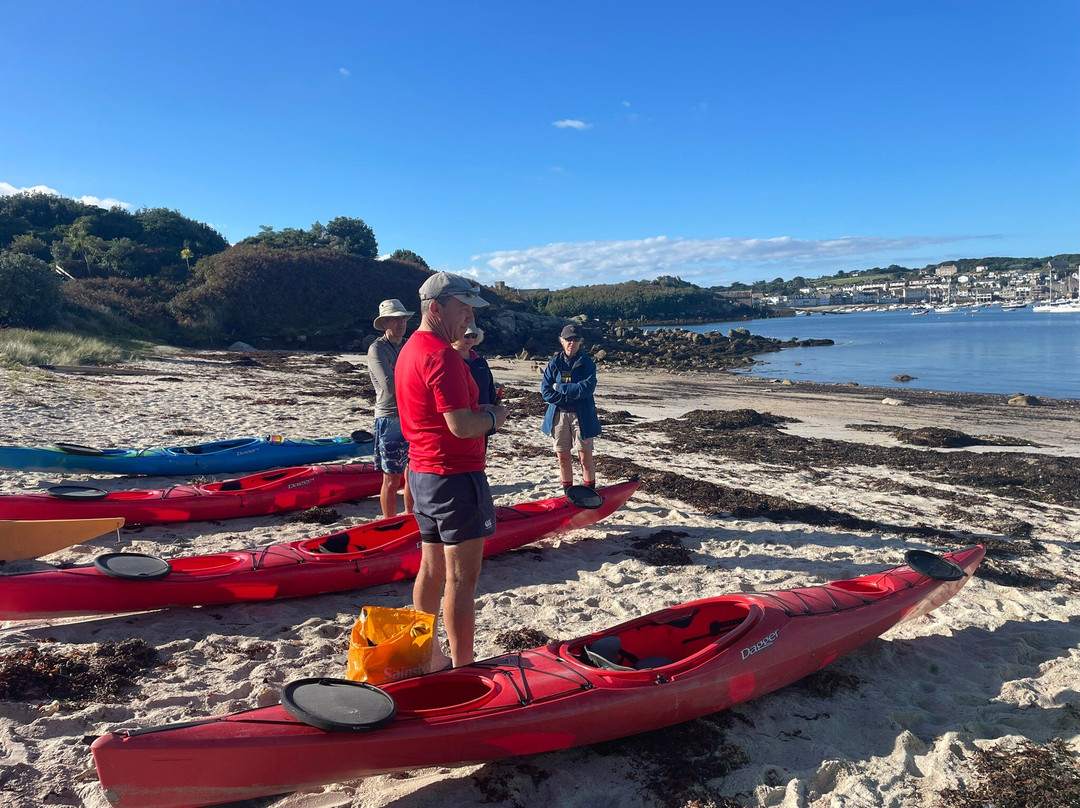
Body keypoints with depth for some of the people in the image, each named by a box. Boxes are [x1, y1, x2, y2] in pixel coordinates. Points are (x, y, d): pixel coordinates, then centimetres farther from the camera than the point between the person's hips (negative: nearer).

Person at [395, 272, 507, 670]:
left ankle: (426, 658, 29)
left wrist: (479, 410, 9)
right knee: (461, 578, -2)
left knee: (432, 569, 18)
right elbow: (462, 426, -25)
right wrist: (494, 416, -5)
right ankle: (463, 669, 7)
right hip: (454, 475, -10)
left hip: (422, 472, 10)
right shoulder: (442, 355, -19)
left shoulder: (410, 349, 14)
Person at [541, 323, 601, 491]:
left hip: (582, 415, -2)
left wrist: (560, 387, -12)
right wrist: (572, 395, -13)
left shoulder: (586, 362, -1)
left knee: (586, 457, 0)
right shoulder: (554, 362, 4)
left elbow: (587, 388, -16)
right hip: (558, 415, 2)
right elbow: (546, 392, -4)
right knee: (563, 457, 9)